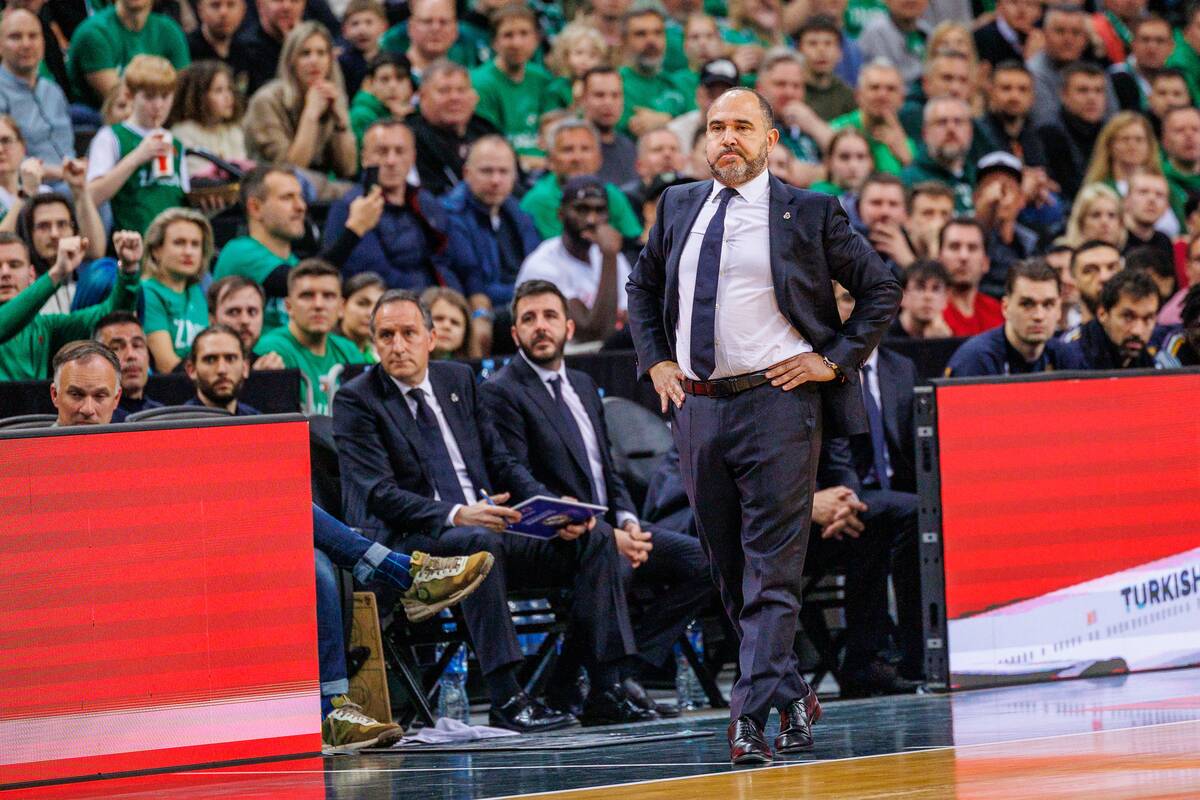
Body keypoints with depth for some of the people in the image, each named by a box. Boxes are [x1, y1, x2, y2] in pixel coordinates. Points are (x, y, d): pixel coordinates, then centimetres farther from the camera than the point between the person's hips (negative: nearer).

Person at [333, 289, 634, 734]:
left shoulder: (459, 380, 17)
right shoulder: (356, 401, -2)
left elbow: (501, 462, 17)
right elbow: (380, 494, -14)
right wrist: (455, 515, -29)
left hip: (486, 527, 7)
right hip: (407, 543, -7)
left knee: (592, 541, -9)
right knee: (480, 543, -38)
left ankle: (607, 690, -13)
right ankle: (506, 702, -41)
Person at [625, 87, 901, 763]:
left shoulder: (808, 214, -1)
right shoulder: (679, 207, 12)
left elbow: (883, 288, 5)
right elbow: (643, 286, 27)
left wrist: (835, 359, -4)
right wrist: (656, 361, 14)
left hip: (778, 402, -5)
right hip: (697, 404, 5)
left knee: (772, 573, -10)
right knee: (731, 570, 11)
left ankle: (754, 717, -15)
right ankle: (793, 695, 25)